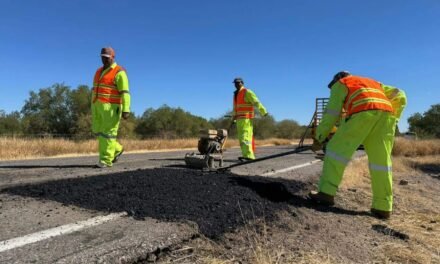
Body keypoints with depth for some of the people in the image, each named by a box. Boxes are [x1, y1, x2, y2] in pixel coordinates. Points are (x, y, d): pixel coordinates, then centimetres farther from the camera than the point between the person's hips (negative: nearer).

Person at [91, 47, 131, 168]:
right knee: (97, 131, 9)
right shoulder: (99, 72, 16)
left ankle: (106, 160, 1)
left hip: (112, 107, -8)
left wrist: (126, 110, -24)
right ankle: (116, 149, 25)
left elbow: (125, 93, -16)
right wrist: (93, 108, 19)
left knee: (108, 133, -7)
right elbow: (95, 91, 20)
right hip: (99, 106, 8)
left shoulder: (119, 72, -9)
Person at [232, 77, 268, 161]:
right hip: (239, 119, 9)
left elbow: (256, 102, -14)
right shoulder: (235, 94, 21)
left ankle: (249, 156, -19)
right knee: (241, 138, 7)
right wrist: (234, 117, 29)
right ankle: (246, 155, 11)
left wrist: (264, 112, -22)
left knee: (245, 137, -16)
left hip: (246, 119, -9)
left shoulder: (247, 92, -4)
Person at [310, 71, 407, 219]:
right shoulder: (373, 83, 43)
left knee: (337, 148, 0)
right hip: (386, 113, 6)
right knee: (381, 160, 5)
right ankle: (383, 207, 4)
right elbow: (400, 96, 34)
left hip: (363, 112, -5)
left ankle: (327, 193, -4)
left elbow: (331, 113, 16)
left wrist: (318, 139, 18)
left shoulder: (340, 84, 26)